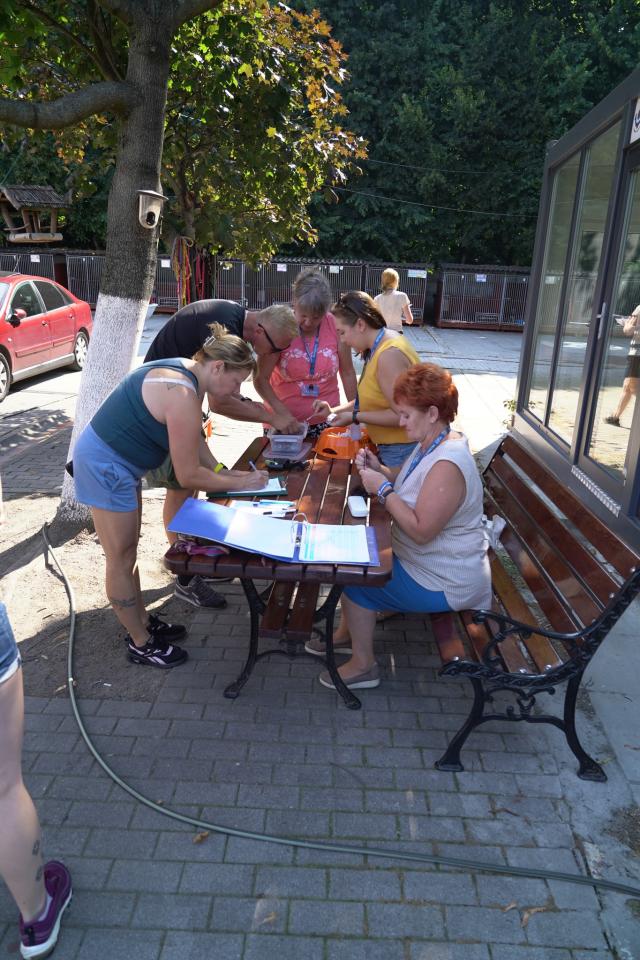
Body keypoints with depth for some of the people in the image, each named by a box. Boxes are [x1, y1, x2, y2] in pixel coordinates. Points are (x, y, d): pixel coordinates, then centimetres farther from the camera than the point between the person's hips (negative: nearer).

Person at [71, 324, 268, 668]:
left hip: (115, 461, 10)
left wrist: (226, 472, 3)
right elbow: (188, 475, -23)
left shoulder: (186, 372, 2)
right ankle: (141, 644, 21)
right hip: (104, 464, -10)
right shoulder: (183, 395, -28)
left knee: (127, 552, 20)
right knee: (120, 560, 5)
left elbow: (194, 443, 11)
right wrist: (238, 483, -12)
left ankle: (142, 623, 36)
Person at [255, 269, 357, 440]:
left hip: (326, 421, 1)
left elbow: (347, 373, 3)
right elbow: (261, 379, -13)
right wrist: (281, 411, -26)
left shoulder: (336, 326, -7)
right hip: (284, 421, -1)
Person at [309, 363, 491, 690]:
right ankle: (347, 633, 29)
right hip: (420, 560, 10)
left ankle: (363, 665, 13)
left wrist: (382, 488, -25)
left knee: (355, 581, -7)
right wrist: (379, 469, -6)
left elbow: (421, 530, -32)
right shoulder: (429, 444, 2)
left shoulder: (447, 466, -30)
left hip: (444, 585, -10)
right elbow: (408, 482, 14)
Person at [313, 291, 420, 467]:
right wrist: (334, 411, 3)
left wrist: (354, 417, -17)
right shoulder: (379, 347, 6)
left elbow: (401, 415, -25)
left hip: (401, 451, -9)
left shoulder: (389, 355, -23)